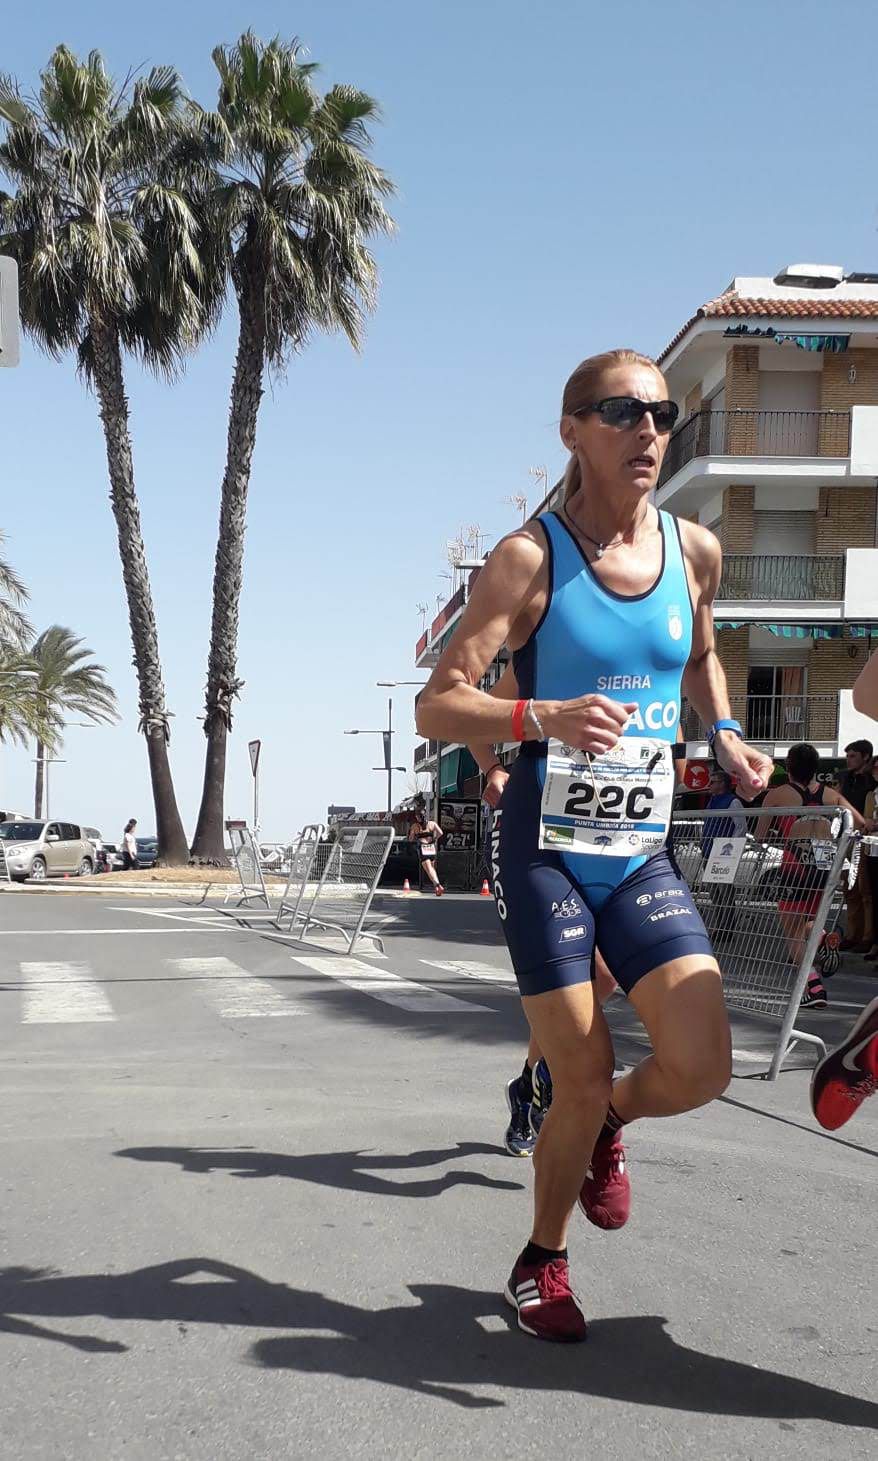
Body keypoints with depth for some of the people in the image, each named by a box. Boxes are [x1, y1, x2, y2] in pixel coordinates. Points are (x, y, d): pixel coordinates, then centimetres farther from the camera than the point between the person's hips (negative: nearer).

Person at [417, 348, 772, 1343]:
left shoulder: (695, 551, 4)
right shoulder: (529, 557, -10)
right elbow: (436, 707, -13)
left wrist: (724, 736, 7)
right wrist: (544, 718, -31)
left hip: (642, 853, 4)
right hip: (544, 850, -4)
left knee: (700, 1067, -10)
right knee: (581, 1083, 0)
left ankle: (609, 1124, 27)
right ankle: (541, 1263, 29)